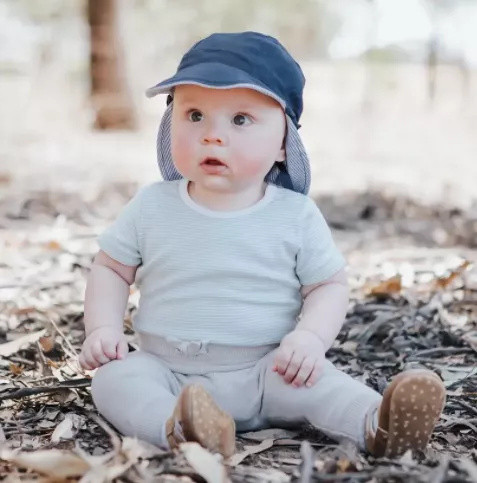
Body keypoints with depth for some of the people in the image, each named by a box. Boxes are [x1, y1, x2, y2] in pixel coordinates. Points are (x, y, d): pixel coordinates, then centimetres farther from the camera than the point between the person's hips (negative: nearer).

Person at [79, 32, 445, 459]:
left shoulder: (296, 215, -4)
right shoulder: (152, 207, 0)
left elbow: (329, 285, 1)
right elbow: (110, 268, 10)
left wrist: (310, 336, -19)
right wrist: (102, 327, -7)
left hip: (264, 373, -1)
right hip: (166, 371, 1)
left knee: (314, 376, -27)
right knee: (114, 379, -25)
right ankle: (175, 427, -50)